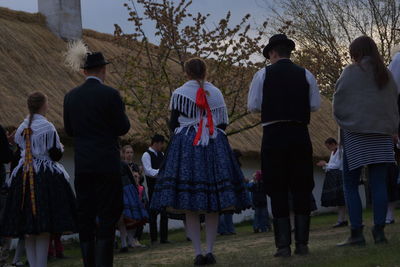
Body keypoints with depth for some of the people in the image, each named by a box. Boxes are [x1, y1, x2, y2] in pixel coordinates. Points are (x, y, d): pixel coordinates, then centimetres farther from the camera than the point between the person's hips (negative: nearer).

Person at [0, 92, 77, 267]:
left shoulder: (21, 129, 9)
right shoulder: (47, 127, -10)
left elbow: (18, 153, 13)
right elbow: (56, 155, -9)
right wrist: (60, 148, 11)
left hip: (23, 178, 6)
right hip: (46, 178, -6)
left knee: (28, 230, 9)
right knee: (44, 229, -5)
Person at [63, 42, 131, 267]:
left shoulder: (71, 96, 6)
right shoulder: (110, 95, -10)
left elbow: (69, 130, 13)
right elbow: (123, 128, -6)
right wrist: (121, 110, 12)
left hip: (82, 164, 5)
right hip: (107, 164, -5)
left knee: (85, 217, 9)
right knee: (107, 217, -2)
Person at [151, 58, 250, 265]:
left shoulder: (179, 93, 1)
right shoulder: (216, 92, 6)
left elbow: (173, 124, 2)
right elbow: (223, 123, 8)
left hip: (185, 146, -2)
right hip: (215, 147, 2)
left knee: (190, 206, -1)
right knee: (213, 206, 6)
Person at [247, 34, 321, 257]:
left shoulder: (263, 74, 0)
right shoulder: (306, 75, 6)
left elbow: (253, 106, -1)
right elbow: (315, 105, 7)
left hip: (274, 135, -2)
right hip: (300, 135, 2)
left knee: (278, 190, 2)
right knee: (302, 189, 7)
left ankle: (283, 245, -2)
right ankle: (302, 243, 4)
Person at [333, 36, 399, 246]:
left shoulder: (351, 72, -4)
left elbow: (338, 104, -4)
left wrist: (344, 122, 10)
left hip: (355, 133, -4)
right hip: (382, 133, 4)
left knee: (350, 185, 0)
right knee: (379, 184, 3)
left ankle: (356, 232, -7)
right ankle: (379, 231, -2)